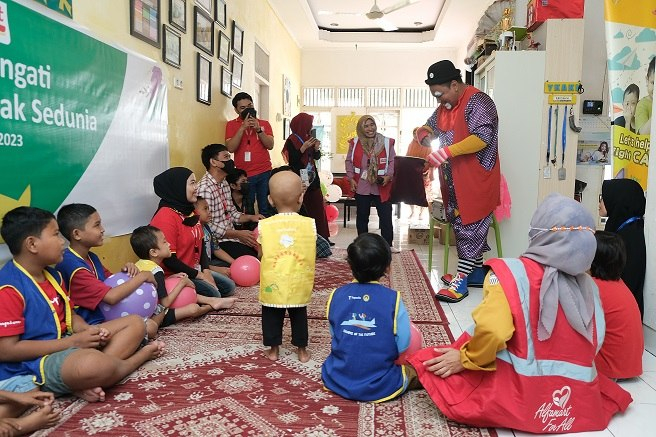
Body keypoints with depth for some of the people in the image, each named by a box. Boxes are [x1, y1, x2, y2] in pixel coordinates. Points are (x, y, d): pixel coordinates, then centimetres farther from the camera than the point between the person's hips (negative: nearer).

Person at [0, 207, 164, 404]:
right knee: (93, 364, -41)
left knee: (136, 325, 5)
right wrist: (73, 341, -19)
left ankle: (87, 383, -17)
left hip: (64, 345, 10)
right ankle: (140, 356, -5)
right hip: (31, 366, -10)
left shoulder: (52, 274, 11)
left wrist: (90, 330, -7)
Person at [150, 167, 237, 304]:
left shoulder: (189, 212, 6)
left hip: (194, 269, 9)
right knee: (213, 294, -19)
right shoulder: (166, 217, -22)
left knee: (229, 287, 6)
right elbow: (169, 259, -24)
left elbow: (199, 243, 10)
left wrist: (206, 270, -4)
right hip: (174, 275, -9)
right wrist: (199, 275, -16)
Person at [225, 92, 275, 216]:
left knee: (265, 210, 2)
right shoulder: (231, 124, 5)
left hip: (264, 173, 1)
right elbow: (230, 148, -8)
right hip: (244, 175, -1)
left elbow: (270, 145, -1)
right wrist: (242, 127, -14)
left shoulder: (264, 123, 9)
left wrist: (258, 129, -14)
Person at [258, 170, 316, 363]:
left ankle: (273, 349, 28)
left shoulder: (264, 225, -10)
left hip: (272, 285, -1)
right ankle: (302, 349, 29)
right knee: (299, 316, 19)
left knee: (271, 316, 18)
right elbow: (311, 256, -1)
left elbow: (262, 254, -3)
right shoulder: (310, 224, -9)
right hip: (299, 284, 1)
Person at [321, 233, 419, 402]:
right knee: (415, 370, 23)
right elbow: (403, 346, -12)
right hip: (380, 388, -2)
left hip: (337, 382, 2)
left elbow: (333, 335, 3)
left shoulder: (336, 296, -7)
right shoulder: (393, 299, -16)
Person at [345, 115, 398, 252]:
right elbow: (349, 161, 7)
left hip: (381, 187, -1)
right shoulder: (354, 143, 4)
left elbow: (392, 161, 3)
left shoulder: (387, 142, 2)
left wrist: (389, 175, -12)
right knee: (362, 216, 11)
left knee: (386, 216, 0)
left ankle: (388, 245, 10)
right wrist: (351, 178, -2)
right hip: (361, 186, 1)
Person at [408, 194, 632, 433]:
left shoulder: (511, 272, -15)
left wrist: (466, 359, -9)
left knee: (430, 363, 9)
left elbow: (492, 330, -27)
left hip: (521, 398, -5)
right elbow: (595, 343, 5)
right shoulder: (589, 286, 0)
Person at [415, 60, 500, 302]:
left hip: (476, 180, -9)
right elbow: (430, 127, 24)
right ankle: (477, 272, 26)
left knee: (470, 226, -5)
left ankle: (462, 280, -1)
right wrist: (423, 134, -2)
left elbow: (482, 137, -26)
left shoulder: (477, 102, -14)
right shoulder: (445, 106, 14)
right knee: (461, 225, 14)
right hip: (453, 180, 9)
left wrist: (447, 152, -31)